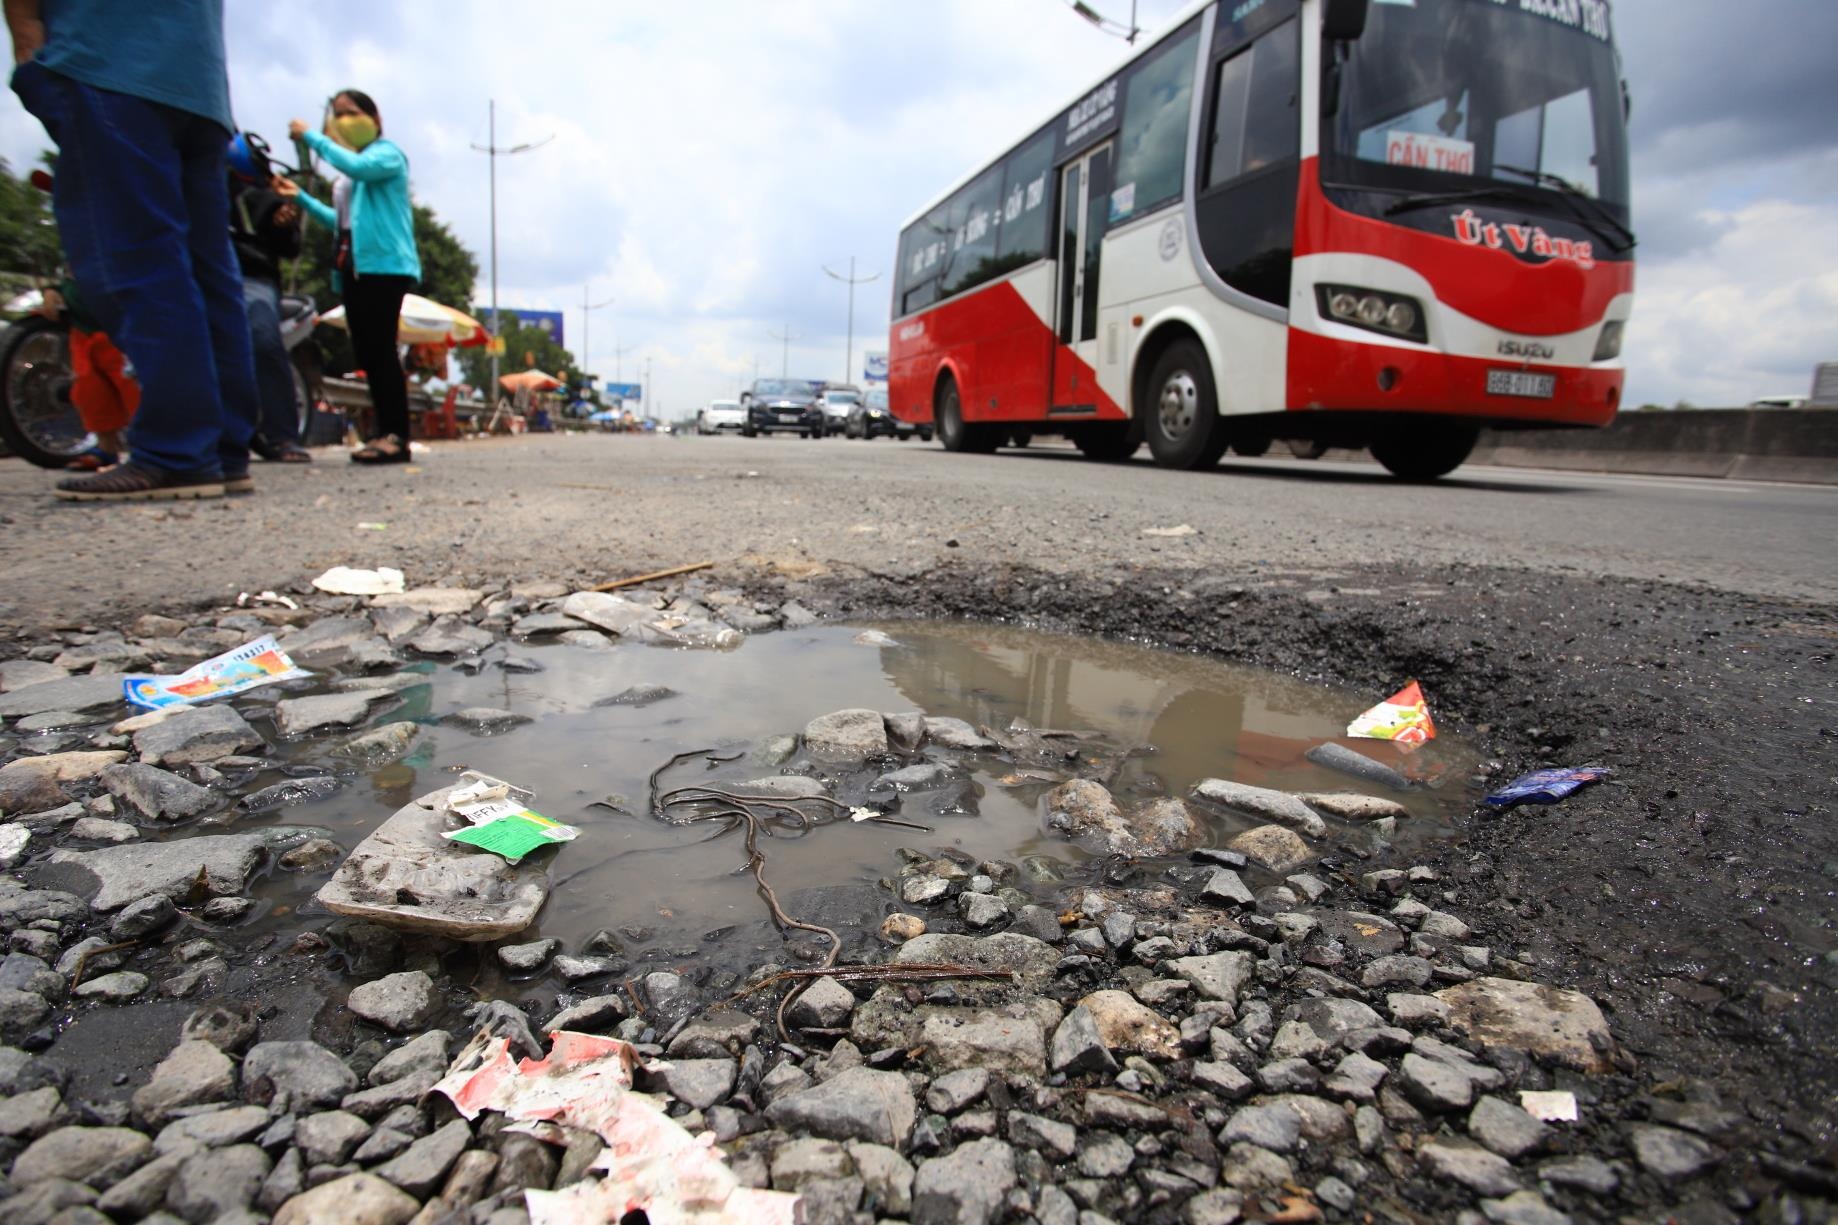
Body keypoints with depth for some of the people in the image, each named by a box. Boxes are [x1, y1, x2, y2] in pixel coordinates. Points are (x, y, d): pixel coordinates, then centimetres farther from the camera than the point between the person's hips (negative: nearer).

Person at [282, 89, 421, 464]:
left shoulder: (387, 153, 4)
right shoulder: (348, 176, 27)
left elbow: (356, 166, -17)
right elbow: (340, 221, 27)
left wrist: (310, 136, -8)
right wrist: (300, 197, 19)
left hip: (385, 264, -8)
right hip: (353, 267, 9)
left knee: (380, 348, -17)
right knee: (365, 352, 3)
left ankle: (397, 436, -20)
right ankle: (386, 432, 4)